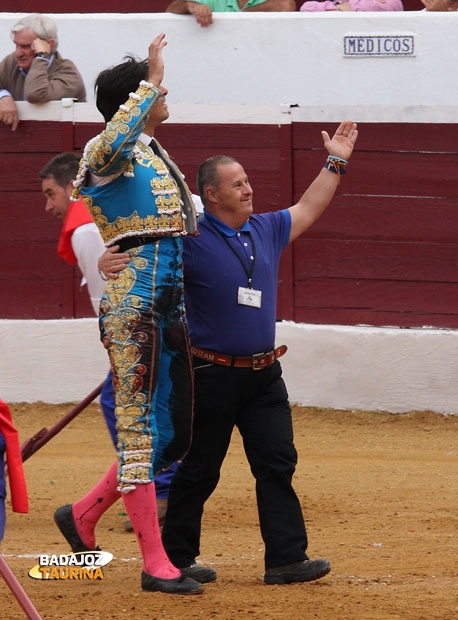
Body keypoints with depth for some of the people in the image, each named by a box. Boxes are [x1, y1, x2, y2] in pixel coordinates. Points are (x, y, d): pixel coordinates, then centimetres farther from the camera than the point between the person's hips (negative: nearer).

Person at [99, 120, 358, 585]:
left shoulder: (266, 230, 11)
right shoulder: (191, 239, -10)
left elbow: (306, 210, 25)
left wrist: (335, 162, 25)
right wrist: (109, 261, -36)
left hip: (263, 375, 6)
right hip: (212, 376, -6)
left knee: (278, 464, -1)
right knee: (197, 472, 2)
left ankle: (286, 559, -2)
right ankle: (175, 559, 13)